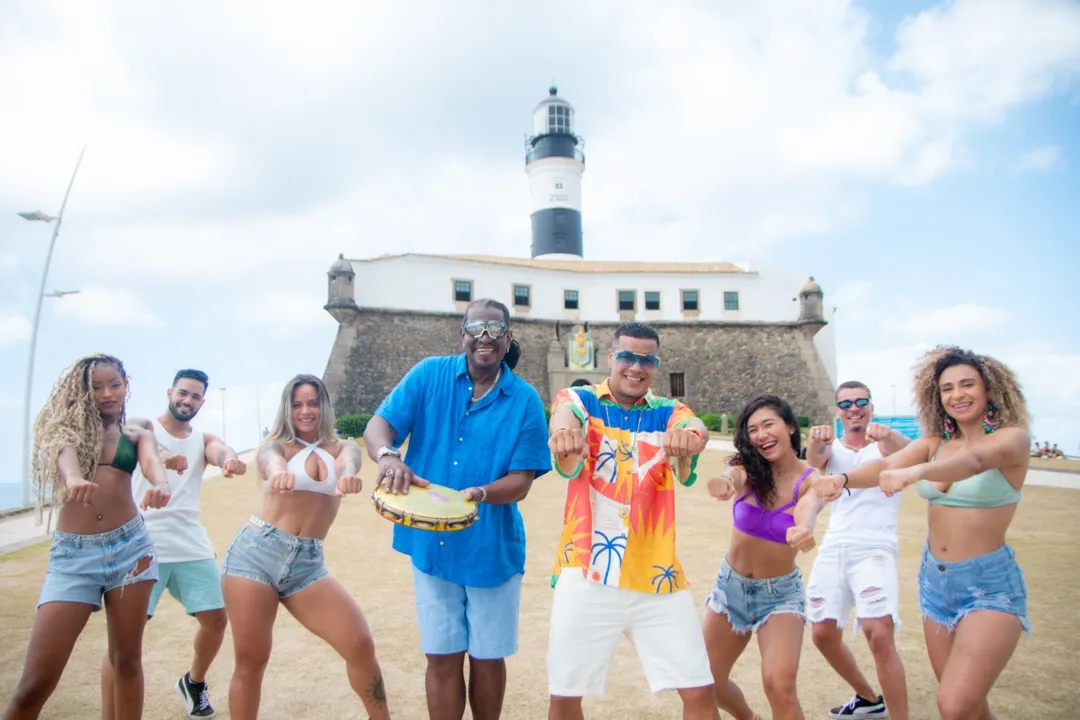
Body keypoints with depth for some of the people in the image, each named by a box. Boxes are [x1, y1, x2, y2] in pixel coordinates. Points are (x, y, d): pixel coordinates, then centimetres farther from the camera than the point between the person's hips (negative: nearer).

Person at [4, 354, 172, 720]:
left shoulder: (137, 434, 10)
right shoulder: (69, 426, 8)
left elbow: (152, 462, -11)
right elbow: (66, 453, -14)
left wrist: (160, 484, -36)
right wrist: (74, 478, -39)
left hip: (129, 544, 1)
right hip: (73, 553, -1)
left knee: (127, 658, 7)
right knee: (36, 682, -6)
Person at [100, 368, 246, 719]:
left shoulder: (203, 439, 10)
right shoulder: (144, 425, 1)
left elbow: (220, 451, -14)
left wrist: (230, 460, -41)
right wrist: (160, 453, -50)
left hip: (192, 545, 4)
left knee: (216, 618, 7)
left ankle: (194, 683, 33)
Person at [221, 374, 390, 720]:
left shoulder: (343, 446, 10)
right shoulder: (275, 443, 5)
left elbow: (346, 462, -15)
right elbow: (270, 459, -21)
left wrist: (348, 474, -42)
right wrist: (278, 473, -47)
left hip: (308, 563, 2)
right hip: (256, 553, -1)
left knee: (360, 644, -6)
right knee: (251, 659, 2)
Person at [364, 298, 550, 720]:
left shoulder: (525, 400, -7)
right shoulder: (429, 375, -4)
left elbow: (520, 481, -10)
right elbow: (377, 426, -10)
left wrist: (482, 493, -31)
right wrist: (388, 455, -33)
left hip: (492, 549, 0)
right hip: (432, 544, 1)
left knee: (487, 657, 14)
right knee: (442, 657, 10)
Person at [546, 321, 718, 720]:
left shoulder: (669, 412, 6)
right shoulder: (580, 399, 1)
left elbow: (698, 429, -17)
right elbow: (565, 414, -23)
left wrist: (687, 436, -43)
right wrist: (565, 431, -49)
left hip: (656, 573, 2)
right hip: (586, 571, -1)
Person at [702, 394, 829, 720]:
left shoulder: (810, 480, -15)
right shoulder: (749, 468, -11)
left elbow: (808, 507, -37)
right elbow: (732, 475, -35)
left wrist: (803, 529, -62)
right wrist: (723, 482, -60)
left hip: (780, 593, -3)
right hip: (731, 585, 3)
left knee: (779, 685, -22)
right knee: (708, 682, 12)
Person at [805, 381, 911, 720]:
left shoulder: (884, 445, 4)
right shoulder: (832, 448, 12)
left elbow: (906, 450, -21)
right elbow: (815, 462, -12)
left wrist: (887, 434, -46)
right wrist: (815, 442, -38)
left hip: (875, 549, -4)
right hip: (833, 549, 5)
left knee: (879, 635, -22)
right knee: (823, 634, 10)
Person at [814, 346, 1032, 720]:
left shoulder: (1013, 437, -10)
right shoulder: (934, 442, 4)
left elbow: (974, 461, -32)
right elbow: (887, 465, -13)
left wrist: (915, 472, -51)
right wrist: (843, 478, -35)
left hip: (990, 586, -5)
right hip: (935, 580, 5)